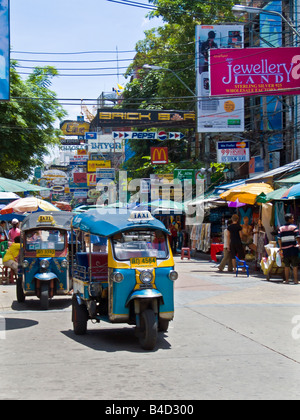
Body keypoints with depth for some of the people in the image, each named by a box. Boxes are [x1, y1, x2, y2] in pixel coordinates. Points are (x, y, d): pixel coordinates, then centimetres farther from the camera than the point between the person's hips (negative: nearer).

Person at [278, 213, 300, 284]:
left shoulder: (281, 228, 6)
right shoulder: (294, 227, -4)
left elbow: (279, 239, 2)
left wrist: (280, 248, 12)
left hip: (285, 250, 3)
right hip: (293, 249, -3)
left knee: (286, 266, 11)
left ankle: (286, 280, 13)